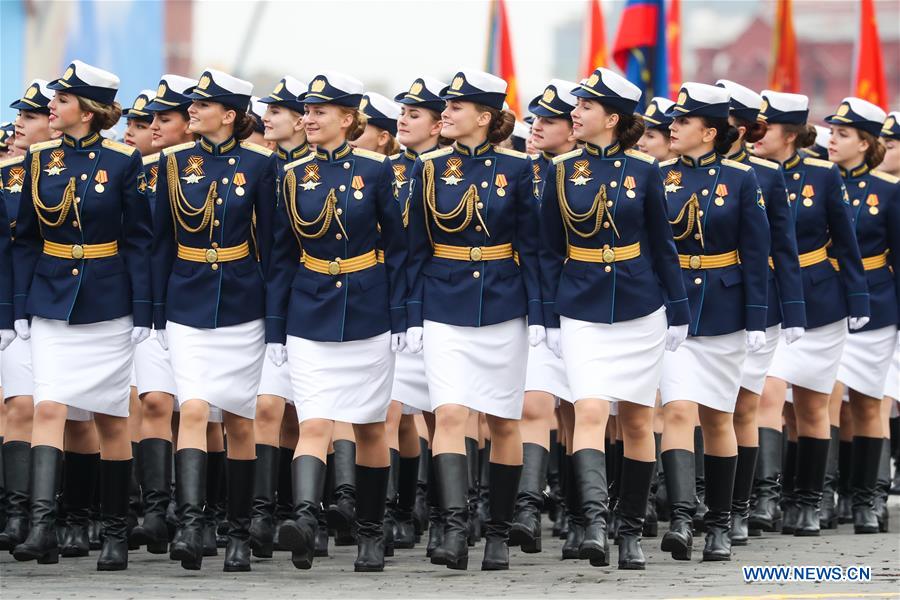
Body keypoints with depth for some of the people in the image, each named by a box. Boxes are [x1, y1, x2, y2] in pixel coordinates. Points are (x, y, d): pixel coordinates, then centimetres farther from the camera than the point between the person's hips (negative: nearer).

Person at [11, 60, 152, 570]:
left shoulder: (123, 162, -5)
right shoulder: (40, 161, 5)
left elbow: (139, 240, -4)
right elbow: (26, 240, 9)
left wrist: (142, 313, -8)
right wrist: (21, 308, 5)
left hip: (107, 304, -2)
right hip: (52, 304, 2)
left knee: (112, 419, 4)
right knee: (49, 408, -12)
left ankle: (116, 535, 13)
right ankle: (43, 528, -22)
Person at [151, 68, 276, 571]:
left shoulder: (258, 165, -2)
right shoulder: (175, 163, 4)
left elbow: (269, 241, 0)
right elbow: (163, 241, 7)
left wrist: (274, 311, -3)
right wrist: (158, 310, 4)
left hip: (241, 304, -1)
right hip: (188, 305, 1)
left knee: (241, 422, 6)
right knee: (193, 410, -15)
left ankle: (240, 535, 16)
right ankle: (191, 528, -24)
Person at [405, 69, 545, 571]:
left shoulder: (516, 169, -1)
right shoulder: (430, 169, 3)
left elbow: (531, 246, 1)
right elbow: (418, 248, 6)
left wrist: (537, 314, -5)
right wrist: (414, 317, 1)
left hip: (503, 308, 0)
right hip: (446, 310, 0)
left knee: (504, 422, 6)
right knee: (449, 415, -15)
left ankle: (500, 535, 16)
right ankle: (455, 530, -24)